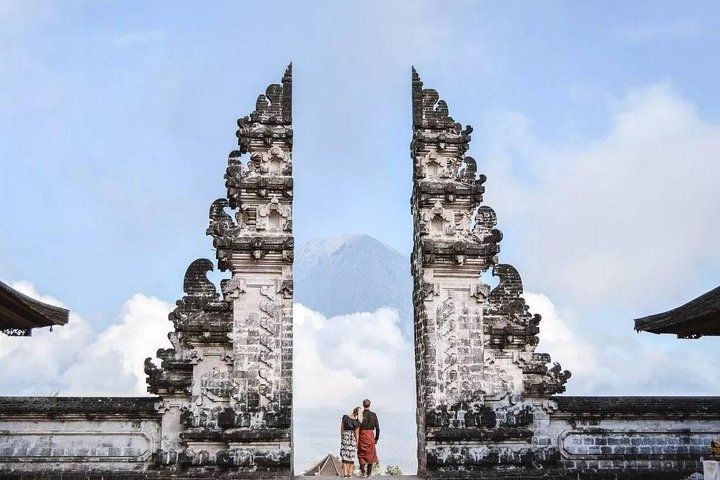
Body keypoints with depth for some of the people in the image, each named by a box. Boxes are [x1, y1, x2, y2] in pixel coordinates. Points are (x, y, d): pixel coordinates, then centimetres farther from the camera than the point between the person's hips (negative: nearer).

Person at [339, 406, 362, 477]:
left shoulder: (345, 417, -10)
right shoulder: (357, 422, -14)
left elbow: (341, 429, 0)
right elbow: (356, 433, -8)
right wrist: (357, 443, 3)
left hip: (345, 436, 1)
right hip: (352, 437, -1)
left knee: (344, 455, 6)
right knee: (351, 456, 9)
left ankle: (345, 473, 1)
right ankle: (350, 473, 8)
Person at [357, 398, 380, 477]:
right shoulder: (373, 414, -2)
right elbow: (377, 427, -1)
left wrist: (356, 438, 3)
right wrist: (377, 437, 8)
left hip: (362, 434, -1)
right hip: (370, 435, 1)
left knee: (362, 453, 10)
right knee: (370, 453, 11)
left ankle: (362, 470, -3)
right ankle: (369, 472, 13)